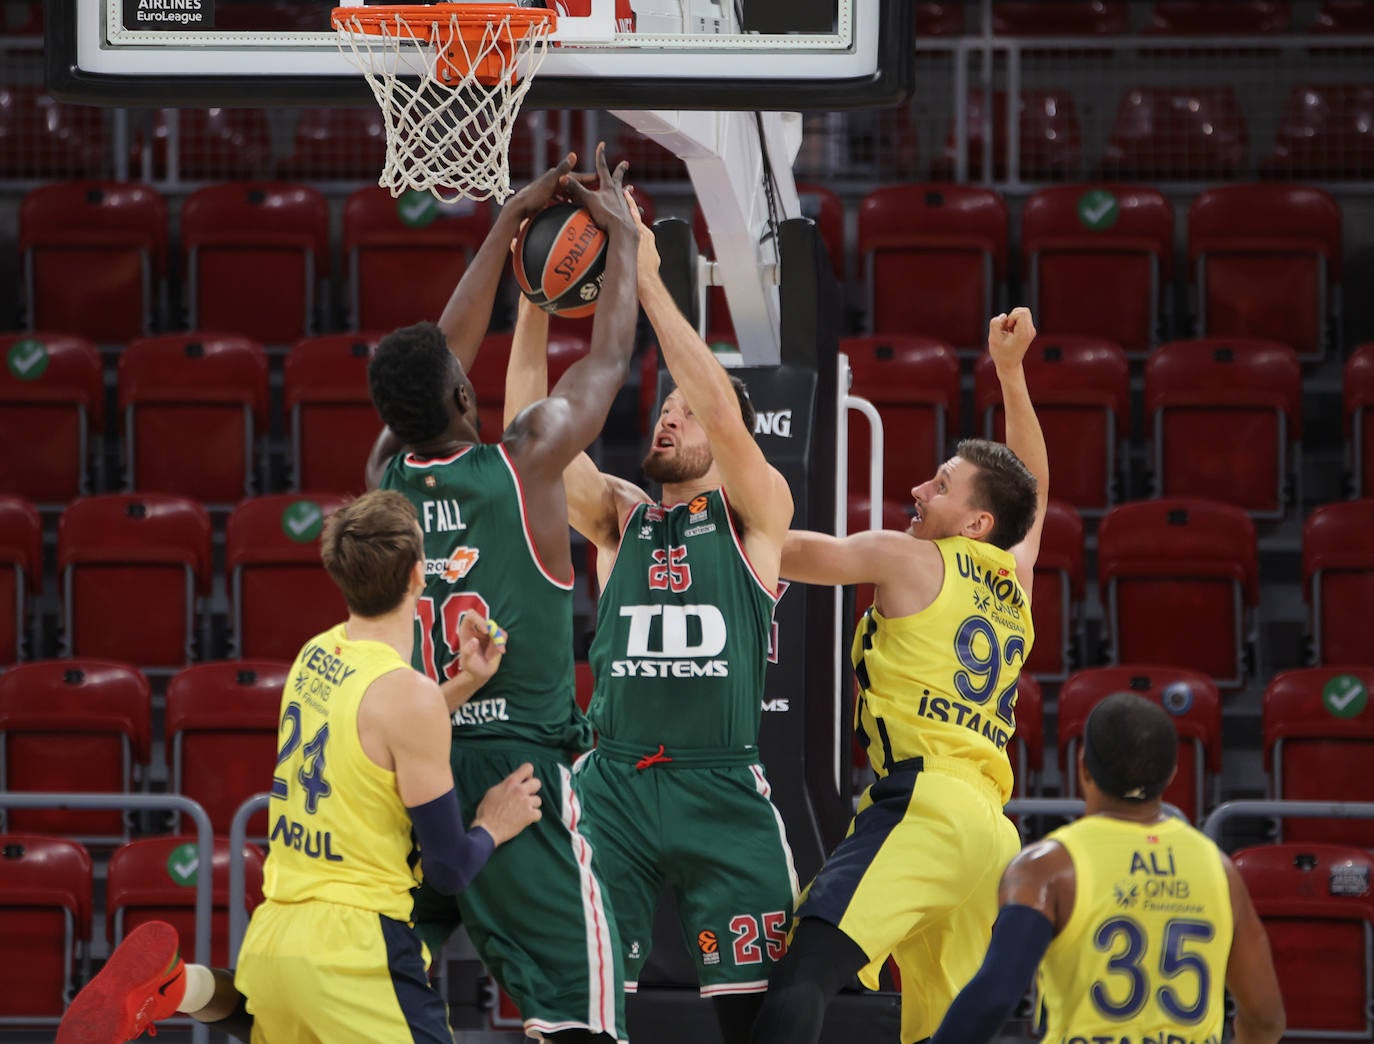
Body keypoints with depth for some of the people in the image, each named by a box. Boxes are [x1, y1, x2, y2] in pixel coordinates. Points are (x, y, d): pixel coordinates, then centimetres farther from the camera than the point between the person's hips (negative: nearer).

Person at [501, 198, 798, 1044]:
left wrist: (647, 281, -15)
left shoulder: (756, 516, 4)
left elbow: (723, 412, -12)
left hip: (724, 791, -3)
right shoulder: (619, 518, 14)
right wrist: (536, 306, -6)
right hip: (616, 784, 3)